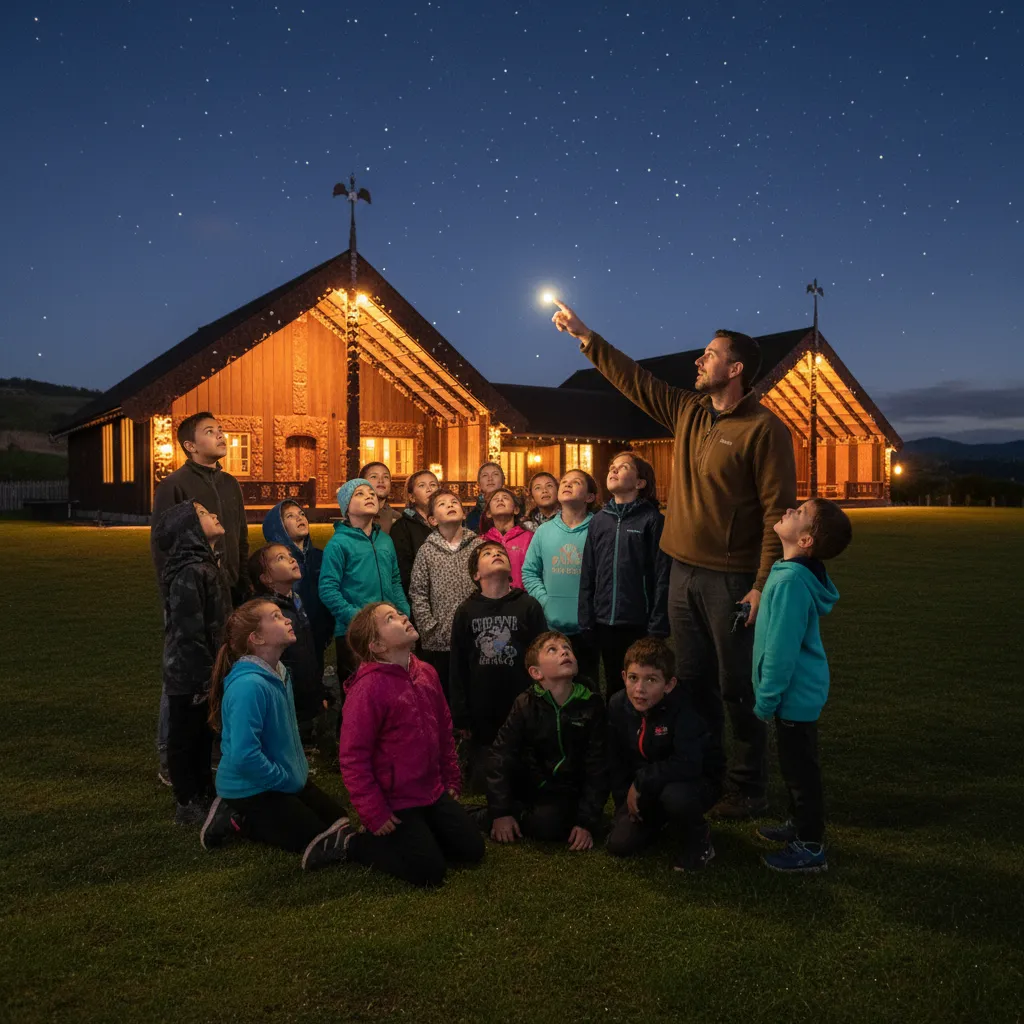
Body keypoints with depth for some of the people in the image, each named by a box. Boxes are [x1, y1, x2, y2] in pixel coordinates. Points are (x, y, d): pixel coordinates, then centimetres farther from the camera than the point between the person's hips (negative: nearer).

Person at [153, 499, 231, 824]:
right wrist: (204, 679, -21)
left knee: (203, 737, 20)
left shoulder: (205, 564, 9)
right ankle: (188, 806, 19)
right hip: (190, 678, -9)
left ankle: (204, 795, 34)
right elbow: (190, 633, -24)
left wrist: (216, 671, 19)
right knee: (185, 738, 6)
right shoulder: (190, 574, -23)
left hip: (204, 672, 9)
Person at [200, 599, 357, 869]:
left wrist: (299, 771, 10)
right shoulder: (248, 685, -29)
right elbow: (244, 756, -33)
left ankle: (240, 818, 16)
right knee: (317, 841, -3)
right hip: (250, 789, -9)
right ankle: (238, 821, 5)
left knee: (338, 820, 14)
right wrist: (287, 780, -20)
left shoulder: (280, 673, 0)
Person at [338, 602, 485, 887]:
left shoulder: (426, 672, 0)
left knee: (473, 850, 9)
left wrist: (452, 781, 14)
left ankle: (413, 837, 24)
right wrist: (375, 815, -17)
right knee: (430, 871, -4)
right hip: (394, 802, -7)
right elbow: (353, 756, -20)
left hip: (434, 794, 8)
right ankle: (356, 845, 12)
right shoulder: (369, 687, -23)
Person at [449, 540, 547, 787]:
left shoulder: (528, 606, -1)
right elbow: (458, 668, 3)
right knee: (483, 781, 8)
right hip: (482, 715, 1)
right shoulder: (466, 611, 3)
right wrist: (460, 716, 0)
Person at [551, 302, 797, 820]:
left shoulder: (765, 429, -12)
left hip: (731, 579, -7)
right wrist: (585, 336, 18)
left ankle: (748, 789, 17)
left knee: (736, 687, 3)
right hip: (683, 572, 7)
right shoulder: (688, 411, 9)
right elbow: (633, 379, 18)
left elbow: (778, 512, -15)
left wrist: (763, 586, -19)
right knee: (693, 682, 15)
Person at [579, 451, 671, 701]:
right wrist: (586, 622, 4)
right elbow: (587, 575, 9)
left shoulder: (652, 520, -5)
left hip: (640, 623, -4)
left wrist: (657, 627, -13)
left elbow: (662, 577, -9)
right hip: (605, 623, 4)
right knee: (614, 685, 16)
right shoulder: (599, 520, 9)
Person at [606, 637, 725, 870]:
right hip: (643, 789, 5)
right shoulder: (618, 705, -12)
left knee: (675, 796, -39)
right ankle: (660, 818, 25)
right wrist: (624, 799, -2)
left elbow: (688, 765, -39)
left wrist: (641, 782, -30)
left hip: (698, 781, -5)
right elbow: (615, 760, 1)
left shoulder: (681, 709, -29)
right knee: (619, 845, -7)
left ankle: (699, 838, -5)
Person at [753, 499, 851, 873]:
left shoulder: (791, 581, -27)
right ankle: (799, 825, 40)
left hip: (795, 695, -9)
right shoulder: (800, 574, 4)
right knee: (796, 766, 23)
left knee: (800, 769, 5)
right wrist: (769, 695, 19)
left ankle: (810, 848, 20)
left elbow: (781, 649, -25)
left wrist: (766, 699, -15)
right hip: (802, 692, 9)